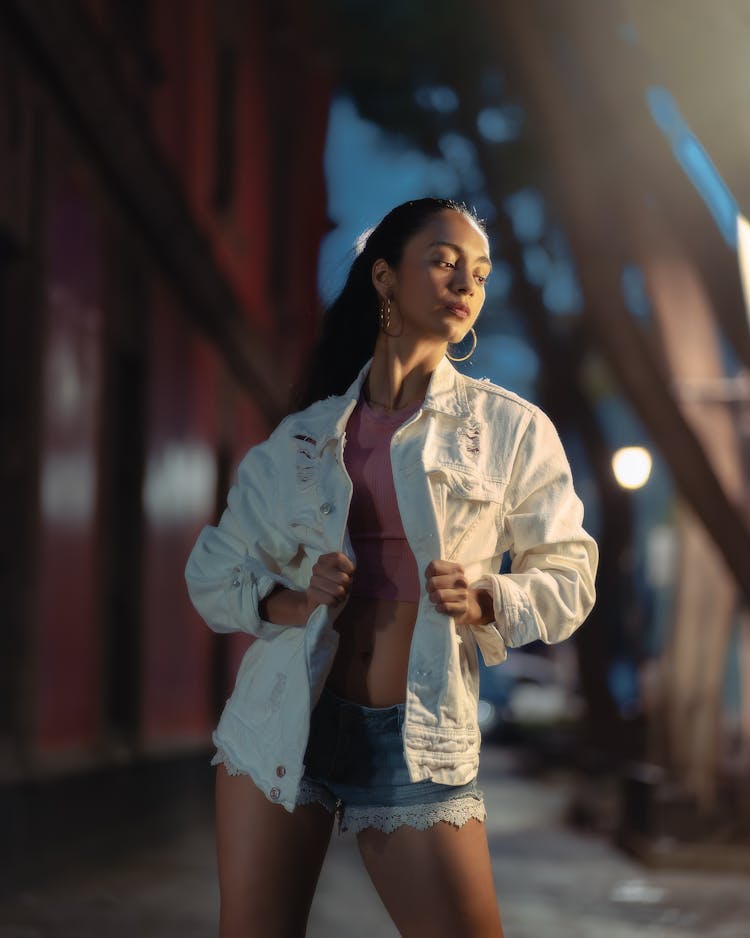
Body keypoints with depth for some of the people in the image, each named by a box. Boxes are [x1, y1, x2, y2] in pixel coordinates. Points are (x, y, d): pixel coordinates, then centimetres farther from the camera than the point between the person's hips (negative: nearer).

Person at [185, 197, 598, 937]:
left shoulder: (511, 430, 3)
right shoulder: (303, 437, 7)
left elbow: (568, 576, 7)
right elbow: (212, 574, 11)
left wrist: (486, 600, -12)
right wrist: (290, 602, -9)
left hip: (416, 740, -1)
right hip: (283, 722, 2)